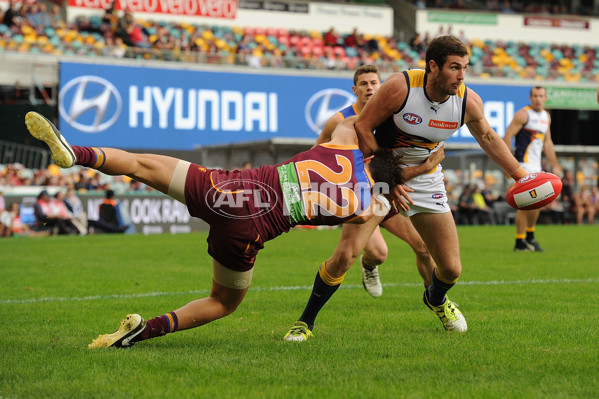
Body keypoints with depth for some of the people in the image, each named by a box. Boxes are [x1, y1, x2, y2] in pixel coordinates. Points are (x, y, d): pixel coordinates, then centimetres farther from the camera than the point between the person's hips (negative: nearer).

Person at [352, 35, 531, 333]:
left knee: (451, 269, 1)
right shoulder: (400, 86, -24)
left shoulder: (468, 101, -12)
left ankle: (436, 300, 40)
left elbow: (487, 137, 9)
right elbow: (362, 127, -16)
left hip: (426, 180, 3)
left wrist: (520, 174, 9)